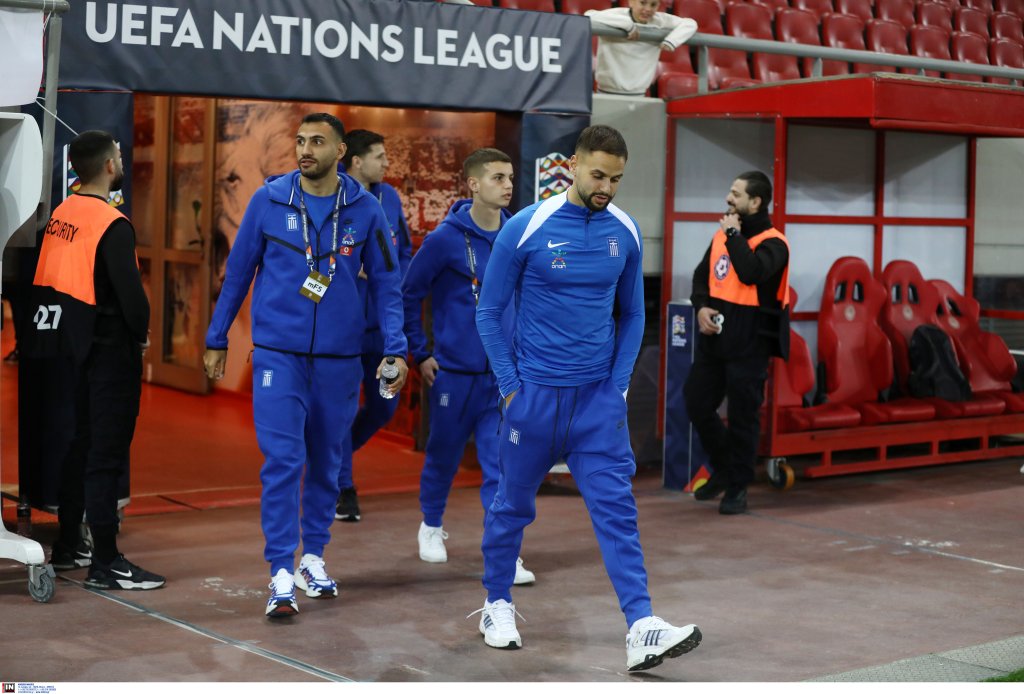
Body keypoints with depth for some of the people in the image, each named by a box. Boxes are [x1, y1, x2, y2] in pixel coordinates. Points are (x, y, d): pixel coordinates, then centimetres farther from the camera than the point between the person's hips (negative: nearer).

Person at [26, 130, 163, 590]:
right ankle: (106, 565, -1)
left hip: (79, 345, 8)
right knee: (107, 454, -4)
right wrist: (142, 334, -4)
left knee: (82, 444, 18)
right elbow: (130, 291, -21)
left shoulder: (60, 215, 5)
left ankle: (67, 545, 27)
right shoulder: (111, 225, -18)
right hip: (113, 350, -8)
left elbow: (48, 279, 10)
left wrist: (75, 330, 15)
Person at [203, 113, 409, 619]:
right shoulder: (269, 200, -2)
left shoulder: (365, 209, -1)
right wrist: (216, 340, 9)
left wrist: (396, 349, -6)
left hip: (339, 358, 2)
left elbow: (386, 285, 3)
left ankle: (313, 558, 28)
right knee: (282, 459, -10)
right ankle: (282, 574, -6)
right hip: (278, 353, -2)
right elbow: (238, 273, 6)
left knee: (326, 461, 13)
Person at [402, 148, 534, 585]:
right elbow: (409, 296, -2)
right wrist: (420, 354, -2)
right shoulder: (445, 239, -10)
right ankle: (431, 526, 38)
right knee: (444, 455, 14)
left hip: (503, 372, 2)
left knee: (500, 462, -1)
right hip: (454, 371, -2)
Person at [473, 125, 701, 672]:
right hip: (534, 394, -2)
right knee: (513, 504, 11)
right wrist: (510, 387, -4)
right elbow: (489, 313, -1)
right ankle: (497, 606, 30)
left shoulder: (626, 233, 2)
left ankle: (641, 630, -11)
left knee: (617, 508, -6)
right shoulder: (525, 228, -9)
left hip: (598, 398, 2)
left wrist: (619, 385, 4)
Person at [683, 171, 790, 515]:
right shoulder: (722, 235, 12)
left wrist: (734, 234, -17)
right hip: (714, 337, 7)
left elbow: (751, 272, -29)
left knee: (743, 415, 0)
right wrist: (701, 306, -2)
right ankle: (723, 469, 31)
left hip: (748, 343, -7)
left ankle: (737, 487, 13)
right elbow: (702, 274, 17)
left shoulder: (773, 242, -10)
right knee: (697, 403, 11)